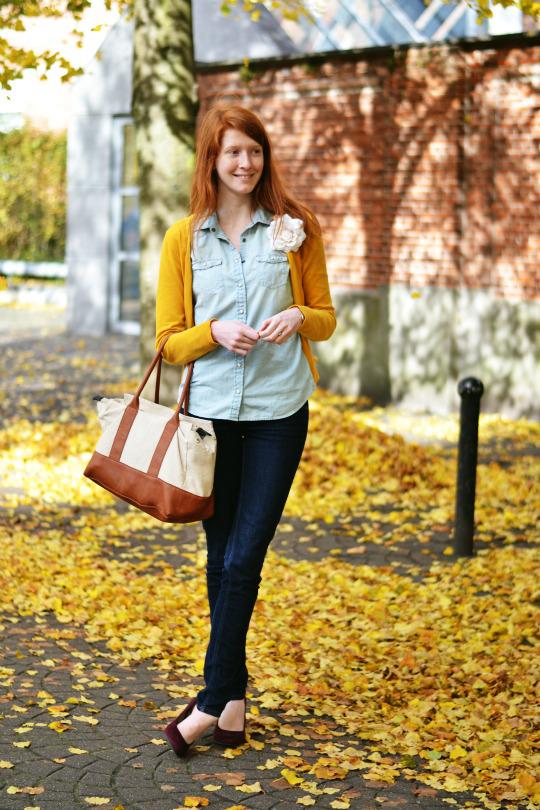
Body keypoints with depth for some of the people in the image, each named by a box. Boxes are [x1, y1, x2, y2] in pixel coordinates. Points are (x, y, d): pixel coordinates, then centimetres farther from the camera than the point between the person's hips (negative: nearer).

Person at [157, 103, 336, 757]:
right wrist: (215, 332, -16)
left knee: (243, 558, -4)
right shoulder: (183, 239, 3)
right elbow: (169, 341, 4)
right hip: (211, 410, 2)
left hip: (278, 411, -1)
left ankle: (213, 700, 3)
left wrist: (299, 317, -12)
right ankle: (234, 700, 19)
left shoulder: (295, 229, 3)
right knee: (221, 560, 8)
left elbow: (326, 318, 10)